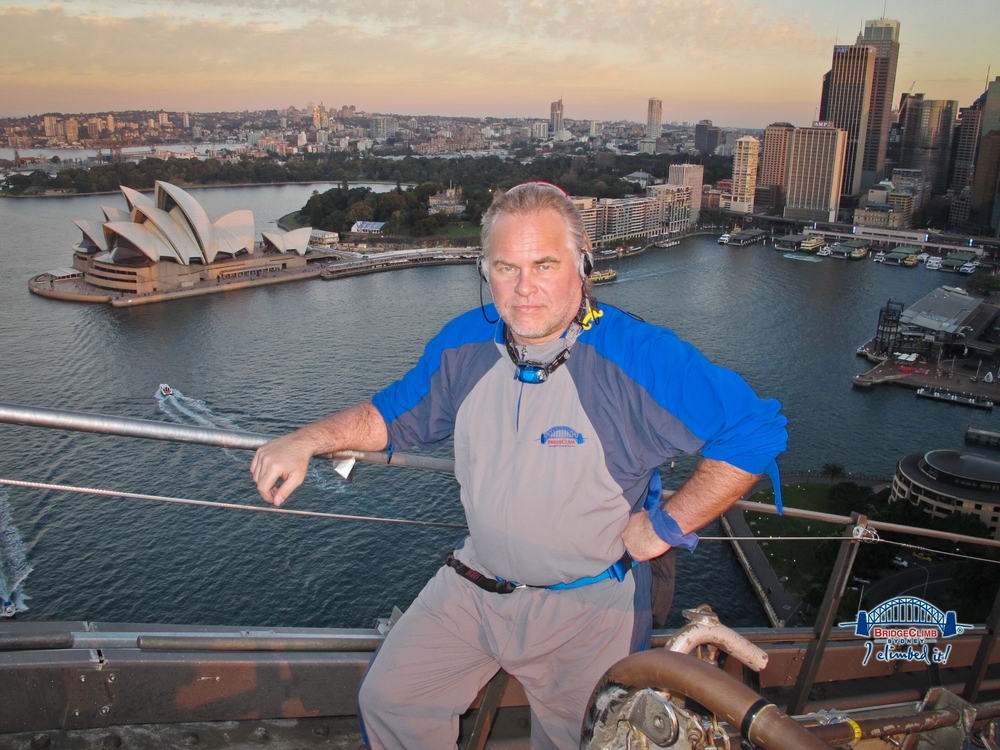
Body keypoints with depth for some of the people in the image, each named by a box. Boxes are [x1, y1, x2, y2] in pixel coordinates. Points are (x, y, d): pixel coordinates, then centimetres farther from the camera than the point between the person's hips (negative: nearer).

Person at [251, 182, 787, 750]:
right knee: (388, 700, 10)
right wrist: (308, 441, -5)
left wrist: (664, 526, -19)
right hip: (473, 585, 4)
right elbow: (398, 415, 9)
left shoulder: (640, 357, -24)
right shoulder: (464, 343, -7)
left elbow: (756, 434, -20)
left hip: (589, 604, -4)